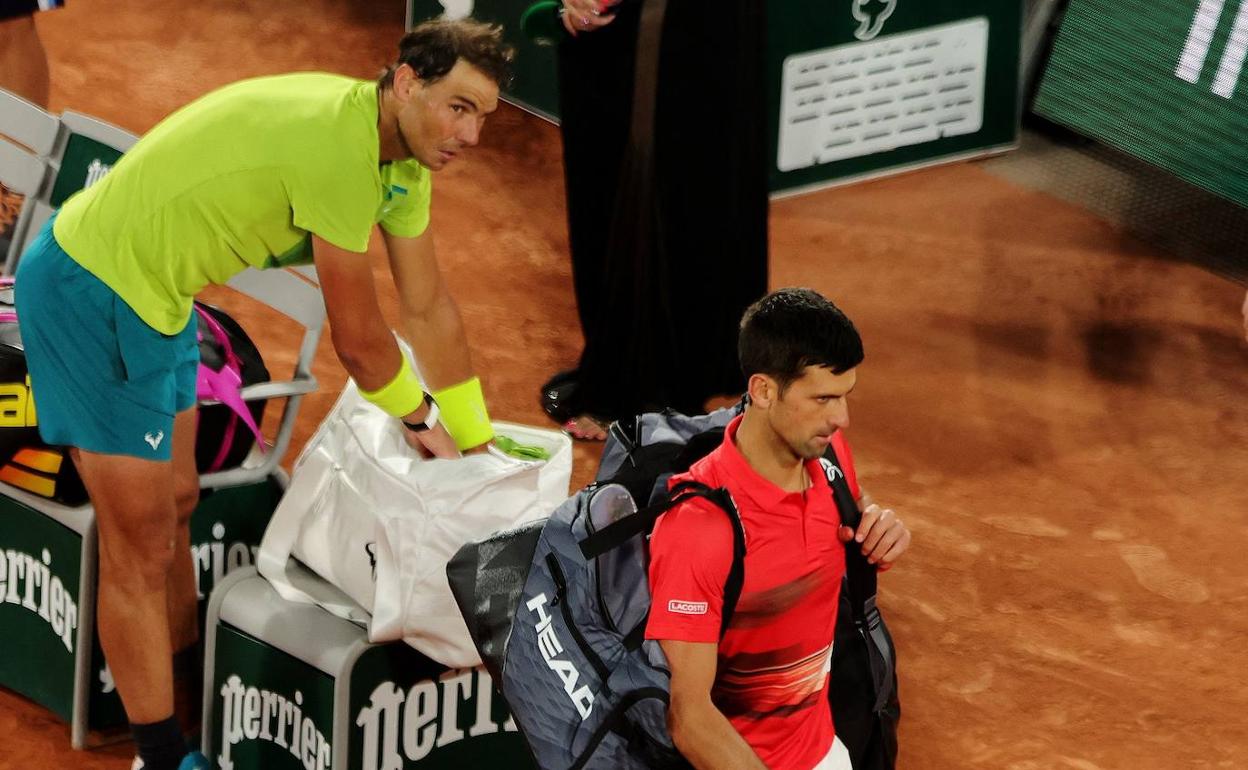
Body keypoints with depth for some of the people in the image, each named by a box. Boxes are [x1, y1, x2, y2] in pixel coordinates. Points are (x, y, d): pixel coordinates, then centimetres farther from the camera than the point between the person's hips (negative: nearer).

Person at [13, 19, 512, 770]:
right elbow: (358, 337, -18)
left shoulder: (402, 157, 1)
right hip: (90, 295, -10)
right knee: (142, 544, -3)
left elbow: (429, 307, 12)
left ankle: (187, 691, 35)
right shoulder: (340, 149, -29)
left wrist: (478, 445, 17)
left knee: (176, 504, 20)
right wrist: (420, 417, 0)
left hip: (155, 298, 10)